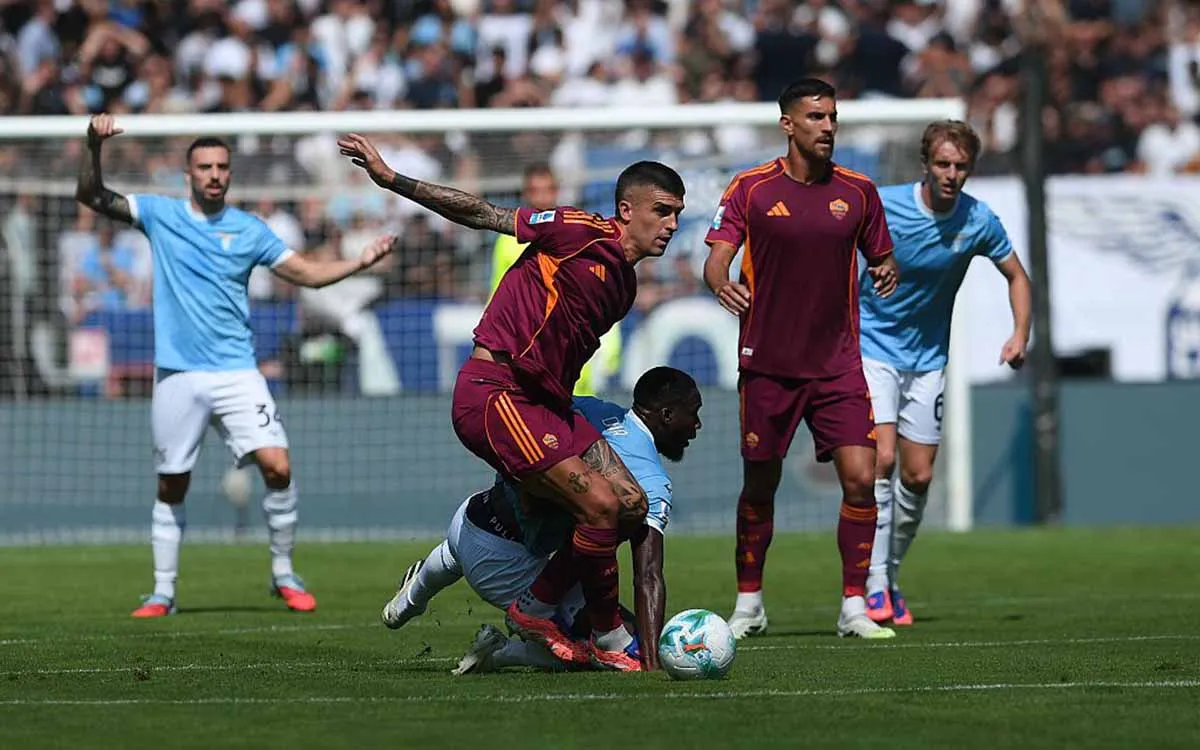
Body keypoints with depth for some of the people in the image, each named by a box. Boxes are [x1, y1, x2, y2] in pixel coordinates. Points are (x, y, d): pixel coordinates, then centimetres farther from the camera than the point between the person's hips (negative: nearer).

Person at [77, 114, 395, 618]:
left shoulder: (249, 230, 7)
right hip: (177, 376, 0)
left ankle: (283, 574, 3)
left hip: (236, 373, 0)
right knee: (171, 487, 6)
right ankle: (163, 591, 17)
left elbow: (309, 273, 9)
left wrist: (362, 261, -5)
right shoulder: (160, 215, 5)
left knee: (277, 467, -13)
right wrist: (94, 147, -17)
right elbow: (91, 197, 0)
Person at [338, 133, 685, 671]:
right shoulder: (582, 233, -9)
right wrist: (391, 179, -9)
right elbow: (482, 215, -6)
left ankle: (535, 610, 11)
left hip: (544, 400, 9)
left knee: (631, 504, -1)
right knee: (601, 503, -17)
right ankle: (608, 636, 1)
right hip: (494, 392, -9)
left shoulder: (625, 283, 17)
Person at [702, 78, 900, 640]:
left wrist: (887, 272, -11)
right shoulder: (751, 189, -2)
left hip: (838, 363, 1)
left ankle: (854, 606, -2)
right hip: (766, 363, -1)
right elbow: (717, 256, -7)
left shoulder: (857, 192, 5)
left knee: (860, 478, -11)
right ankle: (749, 604, 24)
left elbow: (880, 256, 14)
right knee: (760, 485, 7)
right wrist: (721, 283, -31)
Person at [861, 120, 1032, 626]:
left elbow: (1016, 276, 8)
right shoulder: (881, 206, -17)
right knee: (881, 458, -19)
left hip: (927, 359, 4)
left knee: (918, 476, 3)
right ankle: (874, 584, -17)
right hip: (872, 348, -4)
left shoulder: (978, 221, -8)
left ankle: (888, 575, 22)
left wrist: (1020, 334, -7)